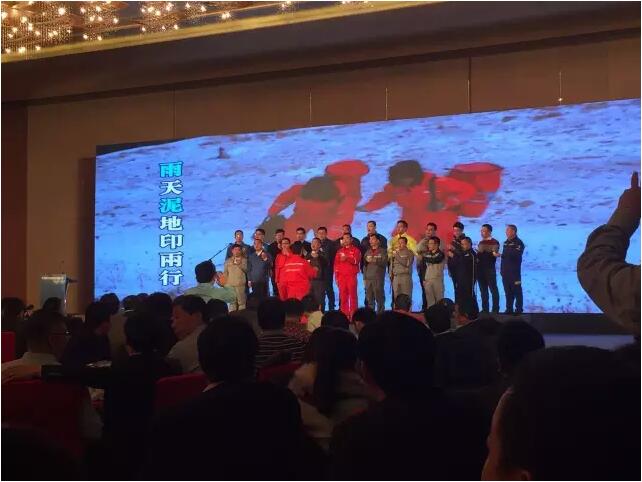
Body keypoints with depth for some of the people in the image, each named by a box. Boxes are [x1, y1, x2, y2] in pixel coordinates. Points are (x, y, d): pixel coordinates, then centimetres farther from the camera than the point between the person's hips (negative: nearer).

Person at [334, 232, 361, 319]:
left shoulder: (355, 250, 5)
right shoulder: (339, 251, 17)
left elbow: (356, 260, -12)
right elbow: (336, 264, 14)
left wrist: (347, 258, -27)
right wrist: (336, 277, 7)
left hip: (351, 276, -3)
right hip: (341, 277, 3)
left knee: (352, 295, -6)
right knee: (343, 296, 1)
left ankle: (353, 315, -5)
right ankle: (344, 315, 3)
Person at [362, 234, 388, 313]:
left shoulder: (382, 251, 5)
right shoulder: (368, 252, 18)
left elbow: (385, 263, -8)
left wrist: (374, 260, -16)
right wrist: (364, 278, 13)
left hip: (378, 278, -4)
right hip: (368, 278, 4)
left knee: (379, 298, -7)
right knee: (369, 299, 4)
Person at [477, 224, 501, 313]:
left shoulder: (494, 242, -4)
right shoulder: (480, 242, 18)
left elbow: (493, 255, -14)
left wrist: (481, 255, -21)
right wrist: (476, 257, 2)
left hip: (490, 269, -6)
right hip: (480, 269, 6)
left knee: (493, 289, -3)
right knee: (483, 290, 8)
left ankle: (495, 309, -1)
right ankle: (485, 309, 12)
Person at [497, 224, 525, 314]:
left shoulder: (518, 243, -8)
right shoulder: (506, 242, 16)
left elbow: (516, 254, -23)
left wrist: (501, 255, -25)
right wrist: (502, 269, 13)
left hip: (514, 272, -7)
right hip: (505, 272, 7)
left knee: (516, 291, -2)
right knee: (508, 292, 9)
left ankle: (519, 309, 4)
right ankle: (509, 309, 14)